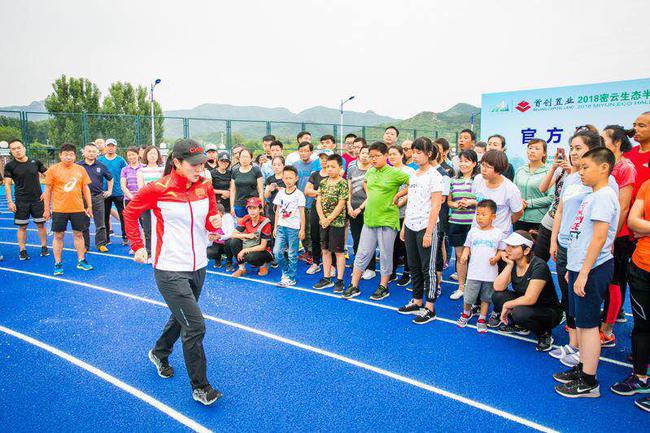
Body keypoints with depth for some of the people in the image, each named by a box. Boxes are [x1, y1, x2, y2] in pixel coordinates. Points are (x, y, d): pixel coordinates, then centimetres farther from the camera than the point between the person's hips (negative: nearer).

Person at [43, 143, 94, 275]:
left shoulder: (80, 170, 5)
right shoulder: (53, 170, -3)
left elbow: (86, 188, 10)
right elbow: (48, 190, 0)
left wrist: (89, 206, 6)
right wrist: (47, 209, 0)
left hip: (78, 209, 2)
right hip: (59, 209, -2)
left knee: (78, 234, 10)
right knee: (58, 236, 5)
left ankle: (81, 261, 20)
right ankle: (58, 264, 14)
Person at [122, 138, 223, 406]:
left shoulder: (206, 187, -1)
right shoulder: (158, 189, -14)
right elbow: (130, 213, 2)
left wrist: (216, 223, -15)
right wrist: (138, 246, 1)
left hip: (198, 266, 6)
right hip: (170, 270, -6)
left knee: (181, 317, 24)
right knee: (195, 326, -9)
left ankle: (159, 353, 54)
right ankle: (199, 387, 9)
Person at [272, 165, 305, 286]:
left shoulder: (299, 194, -3)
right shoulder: (280, 193, 9)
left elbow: (302, 212, -2)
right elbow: (277, 211, 13)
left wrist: (302, 229, -4)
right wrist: (275, 227, 10)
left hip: (294, 228, -4)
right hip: (281, 226, 4)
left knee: (292, 255, 2)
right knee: (277, 251, -3)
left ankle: (290, 278, 13)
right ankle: (285, 271, 20)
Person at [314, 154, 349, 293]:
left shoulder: (343, 183, -9)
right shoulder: (323, 182, 8)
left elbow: (341, 204, -13)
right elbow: (318, 202, 5)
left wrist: (329, 219, -14)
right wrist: (322, 218, -8)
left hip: (337, 222, -6)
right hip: (324, 222, 6)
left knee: (339, 252, 2)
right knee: (325, 250, 12)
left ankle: (339, 281, 10)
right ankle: (327, 278, 23)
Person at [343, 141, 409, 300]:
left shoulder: (395, 173, -10)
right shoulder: (370, 171, 8)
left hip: (387, 220, -5)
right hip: (369, 219, 5)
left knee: (385, 255, 6)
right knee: (362, 253, 8)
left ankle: (383, 287, 21)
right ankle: (354, 286, 16)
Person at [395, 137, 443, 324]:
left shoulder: (434, 176, -10)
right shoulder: (413, 175, 11)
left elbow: (435, 206, -14)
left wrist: (428, 232, -17)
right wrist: (404, 226, 13)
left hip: (426, 227, -7)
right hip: (411, 226, 7)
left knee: (428, 268, 1)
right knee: (414, 266, 15)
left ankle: (430, 308, 10)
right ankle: (417, 302, 27)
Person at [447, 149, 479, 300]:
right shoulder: (454, 180, 11)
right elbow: (448, 201, 17)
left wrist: (470, 202, -15)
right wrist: (455, 204, -3)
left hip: (473, 223, -4)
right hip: (456, 222, 4)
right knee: (459, 255, 10)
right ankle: (461, 287, 21)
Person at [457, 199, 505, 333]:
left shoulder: (498, 233, -2)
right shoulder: (473, 231, 2)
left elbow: (501, 250, 5)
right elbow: (467, 246, 9)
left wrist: (496, 258, -14)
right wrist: (464, 254, -10)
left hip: (490, 273, 0)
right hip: (474, 272, 1)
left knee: (486, 297, 11)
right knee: (468, 297, 3)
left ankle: (482, 319, 27)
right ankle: (466, 313, 30)